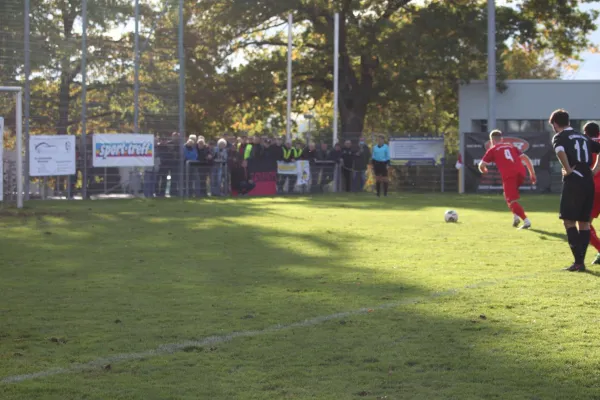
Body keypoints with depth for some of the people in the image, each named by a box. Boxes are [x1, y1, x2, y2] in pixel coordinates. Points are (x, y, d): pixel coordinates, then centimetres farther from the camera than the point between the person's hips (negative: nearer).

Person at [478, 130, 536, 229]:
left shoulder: (492, 150, 15)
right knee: (508, 195, 28)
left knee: (512, 201, -3)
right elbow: (526, 159, 20)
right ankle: (516, 217, 13)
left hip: (509, 175, -5)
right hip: (521, 173, 5)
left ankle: (526, 221, -19)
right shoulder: (511, 146, 27)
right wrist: (532, 174, 21)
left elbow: (481, 165, 12)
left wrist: (484, 170, 36)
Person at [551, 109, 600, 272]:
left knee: (569, 221, -1)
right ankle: (581, 261, 11)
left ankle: (578, 261, -9)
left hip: (573, 181, -6)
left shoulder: (559, 137, 1)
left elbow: (560, 151, -22)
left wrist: (568, 170, -12)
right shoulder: (583, 138, 20)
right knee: (584, 222, 11)